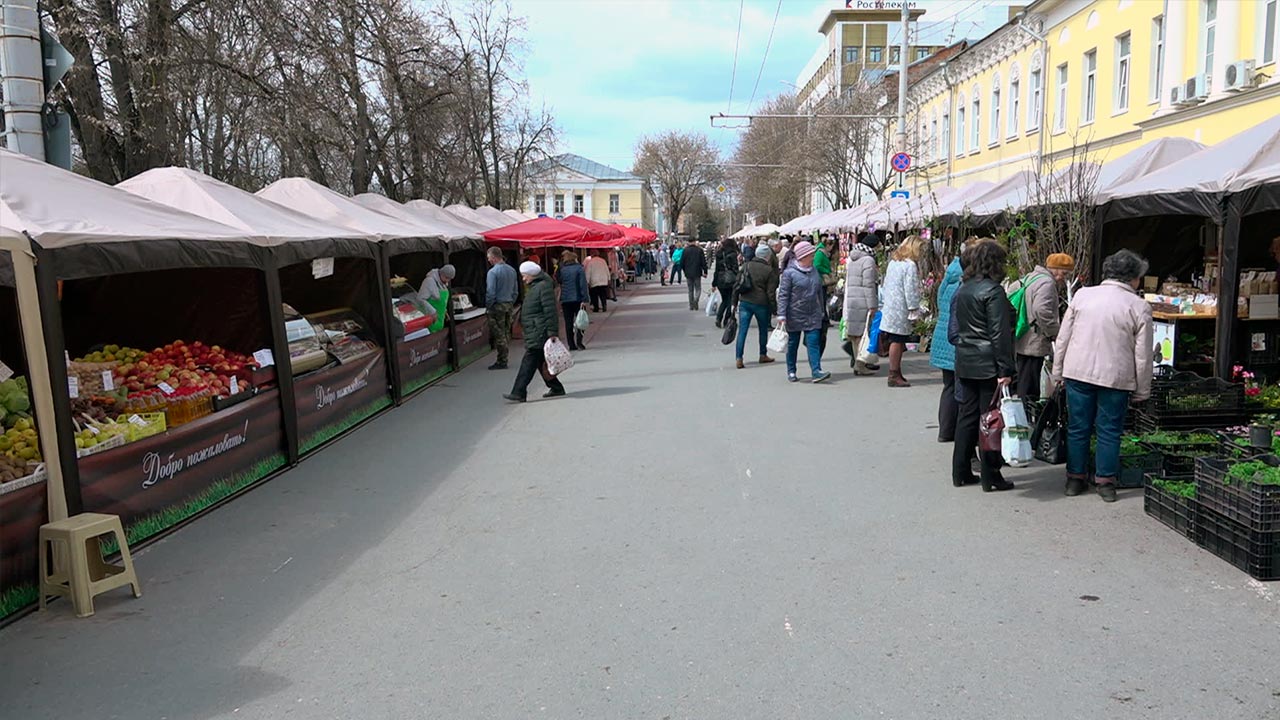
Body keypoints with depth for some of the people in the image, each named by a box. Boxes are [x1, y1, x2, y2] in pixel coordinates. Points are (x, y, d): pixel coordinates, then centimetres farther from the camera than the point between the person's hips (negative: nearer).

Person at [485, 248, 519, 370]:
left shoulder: (493, 272, -15)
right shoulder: (512, 270, 7)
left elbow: (490, 292, -17)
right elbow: (516, 291, 12)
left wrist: (488, 306, -6)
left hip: (497, 306, -7)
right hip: (509, 305, 7)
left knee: (499, 335, -1)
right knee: (506, 333, 13)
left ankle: (501, 361, 2)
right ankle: (504, 359, 19)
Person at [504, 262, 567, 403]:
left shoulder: (544, 287, -14)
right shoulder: (534, 287, 19)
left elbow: (550, 311, -19)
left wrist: (551, 332, -23)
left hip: (539, 333, -11)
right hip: (533, 333, 11)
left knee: (529, 362, -10)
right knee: (540, 361, 13)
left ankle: (519, 393, -10)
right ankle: (556, 388, 21)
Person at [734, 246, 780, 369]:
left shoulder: (746, 265, 5)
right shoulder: (770, 271, -7)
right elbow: (771, 293, -8)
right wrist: (774, 308, 0)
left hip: (744, 302, 2)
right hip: (761, 303, -2)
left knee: (742, 330, 0)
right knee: (763, 330, 17)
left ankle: (738, 358, -8)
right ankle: (763, 355, 28)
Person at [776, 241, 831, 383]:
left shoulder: (814, 271, 9)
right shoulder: (789, 273, -9)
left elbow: (819, 292, 18)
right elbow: (783, 294, -11)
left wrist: (822, 311, 20)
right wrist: (781, 315, -17)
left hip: (813, 315, 4)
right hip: (795, 315, -4)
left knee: (813, 342, -6)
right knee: (793, 344, 8)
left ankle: (817, 371, -11)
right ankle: (791, 371, 21)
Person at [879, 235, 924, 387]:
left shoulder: (893, 262, 14)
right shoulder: (910, 265, -13)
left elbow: (886, 284, 19)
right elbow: (911, 291, -15)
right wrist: (913, 312, -11)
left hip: (889, 308, 9)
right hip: (901, 310, -9)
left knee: (896, 341, 12)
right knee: (897, 341, -4)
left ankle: (896, 373, 17)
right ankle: (894, 376, -1)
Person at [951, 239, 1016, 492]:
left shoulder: (961, 290, 9)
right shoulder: (993, 291, -13)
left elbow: (953, 331, 13)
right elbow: (1000, 334, -16)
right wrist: (1005, 370, -15)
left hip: (965, 364, 7)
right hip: (988, 365, -7)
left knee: (966, 416, 12)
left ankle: (960, 473, 18)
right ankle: (991, 478, 7)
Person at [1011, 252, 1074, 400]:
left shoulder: (1030, 278, 19)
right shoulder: (1047, 283, -13)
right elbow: (1042, 311, -27)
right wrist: (1055, 333, -15)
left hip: (1022, 343, 10)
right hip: (1034, 345, -10)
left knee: (1024, 386, 17)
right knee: (1029, 392, -6)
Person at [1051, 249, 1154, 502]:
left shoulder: (1082, 295, 1)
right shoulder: (1139, 307, -5)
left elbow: (1062, 337, 4)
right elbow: (1143, 355, -3)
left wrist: (1057, 372, 12)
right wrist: (1142, 390, 7)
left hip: (1077, 372, 2)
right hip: (1115, 377, -2)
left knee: (1078, 428, 11)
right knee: (1109, 431, 10)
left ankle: (1075, 478, 19)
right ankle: (1105, 481, 15)